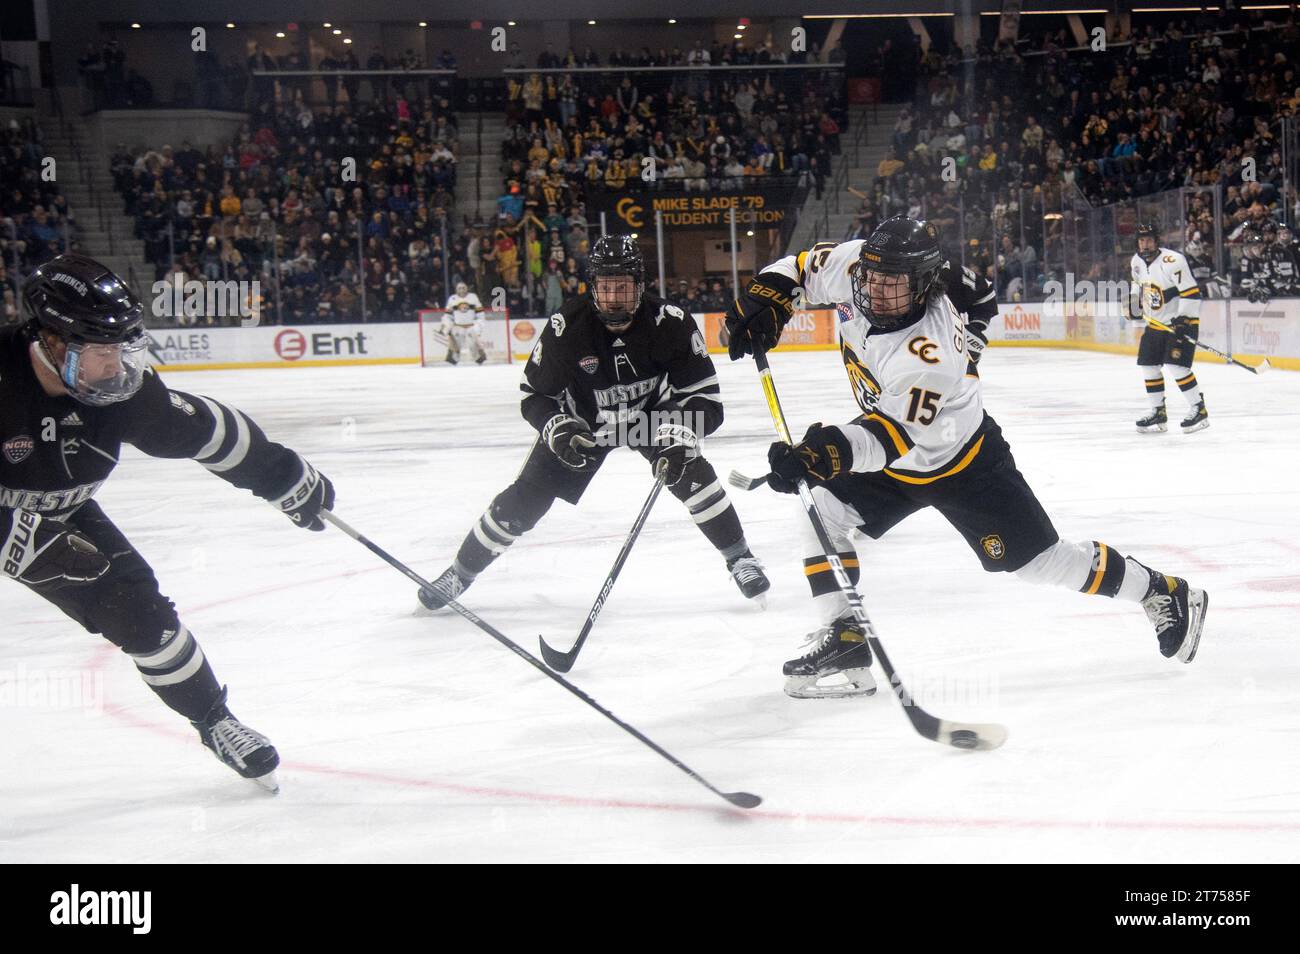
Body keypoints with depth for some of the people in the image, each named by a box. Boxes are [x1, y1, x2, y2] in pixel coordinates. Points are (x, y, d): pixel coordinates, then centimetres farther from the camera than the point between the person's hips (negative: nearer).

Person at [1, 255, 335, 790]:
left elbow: (209, 432, -8)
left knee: (141, 613, -1)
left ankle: (215, 722, 19)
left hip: (63, 517, 4)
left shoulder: (120, 385, -21)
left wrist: (291, 483, -1)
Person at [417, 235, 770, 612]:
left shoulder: (670, 323, -29)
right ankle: (460, 572, 13)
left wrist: (679, 439, -43)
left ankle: (739, 558, -4)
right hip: (583, 420, 0)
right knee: (524, 498, -6)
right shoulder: (566, 326, -28)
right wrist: (558, 429, -35)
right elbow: (535, 395, -15)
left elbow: (704, 396, -25)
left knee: (690, 472, -24)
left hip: (650, 412, 0)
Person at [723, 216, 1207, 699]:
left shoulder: (927, 353, -39)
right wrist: (766, 297, -18)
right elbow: (803, 264, -1)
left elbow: (896, 439, -40)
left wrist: (834, 451, -55)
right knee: (820, 507, -8)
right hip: (890, 430, 8)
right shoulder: (855, 266, -19)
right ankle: (843, 641, -4)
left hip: (959, 459, -7)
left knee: (1036, 558, -2)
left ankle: (1163, 593, 18)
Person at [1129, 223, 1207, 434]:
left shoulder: (1172, 261, -23)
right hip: (1156, 323, 8)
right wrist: (1135, 302, 15)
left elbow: (1192, 292, -25)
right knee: (1148, 366, 6)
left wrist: (1183, 319, -30)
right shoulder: (1137, 261, 3)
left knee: (1176, 366, -18)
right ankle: (1158, 413, 17)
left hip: (1182, 322, -8)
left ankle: (1199, 410, -7)